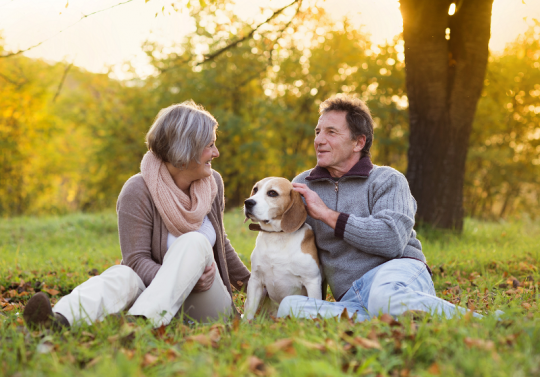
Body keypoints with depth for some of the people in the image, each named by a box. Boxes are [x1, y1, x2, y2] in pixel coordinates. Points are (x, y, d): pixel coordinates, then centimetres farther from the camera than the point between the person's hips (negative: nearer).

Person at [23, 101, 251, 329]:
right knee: (122, 276, -36)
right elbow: (136, 261, -16)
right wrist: (181, 280, -33)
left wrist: (251, 283, 33)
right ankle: (59, 318, -67)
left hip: (206, 308, 3)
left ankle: (142, 319, -52)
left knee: (195, 242, -28)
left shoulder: (213, 183, 6)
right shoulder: (138, 192, -9)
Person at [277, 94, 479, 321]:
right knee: (289, 306, -29)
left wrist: (327, 214, -7)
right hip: (351, 300, 4)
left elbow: (392, 239, -11)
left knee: (384, 298, -42)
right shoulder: (303, 187, 21)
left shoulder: (387, 180, 8)